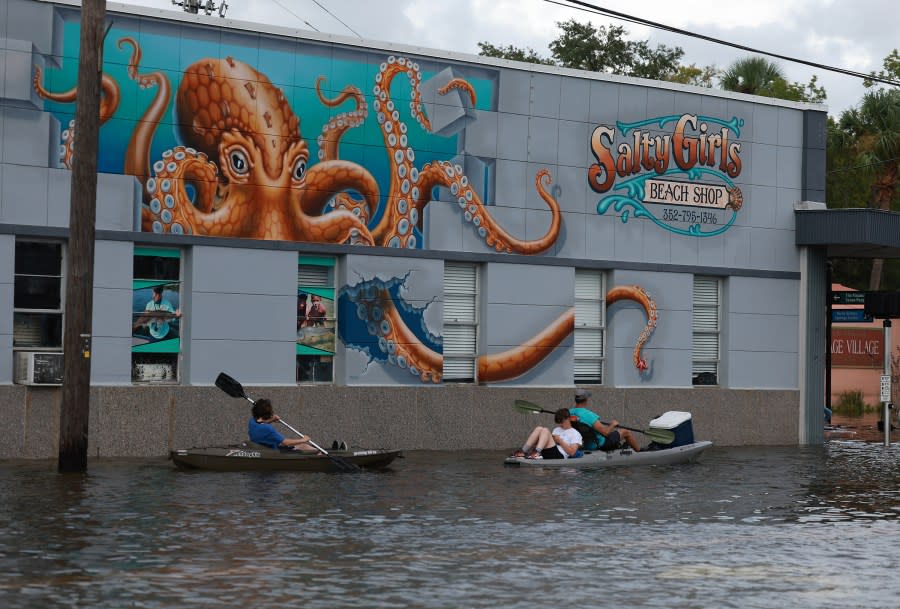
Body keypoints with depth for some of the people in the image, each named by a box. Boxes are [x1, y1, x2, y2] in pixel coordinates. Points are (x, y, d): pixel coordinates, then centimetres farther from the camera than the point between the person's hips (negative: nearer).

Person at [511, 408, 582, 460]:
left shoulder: (575, 434, 10)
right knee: (539, 429, -10)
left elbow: (572, 453, -3)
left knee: (545, 431, -22)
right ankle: (523, 452, -24)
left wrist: (560, 441, -3)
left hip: (560, 456, -6)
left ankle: (537, 453, -44)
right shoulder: (556, 430, 33)